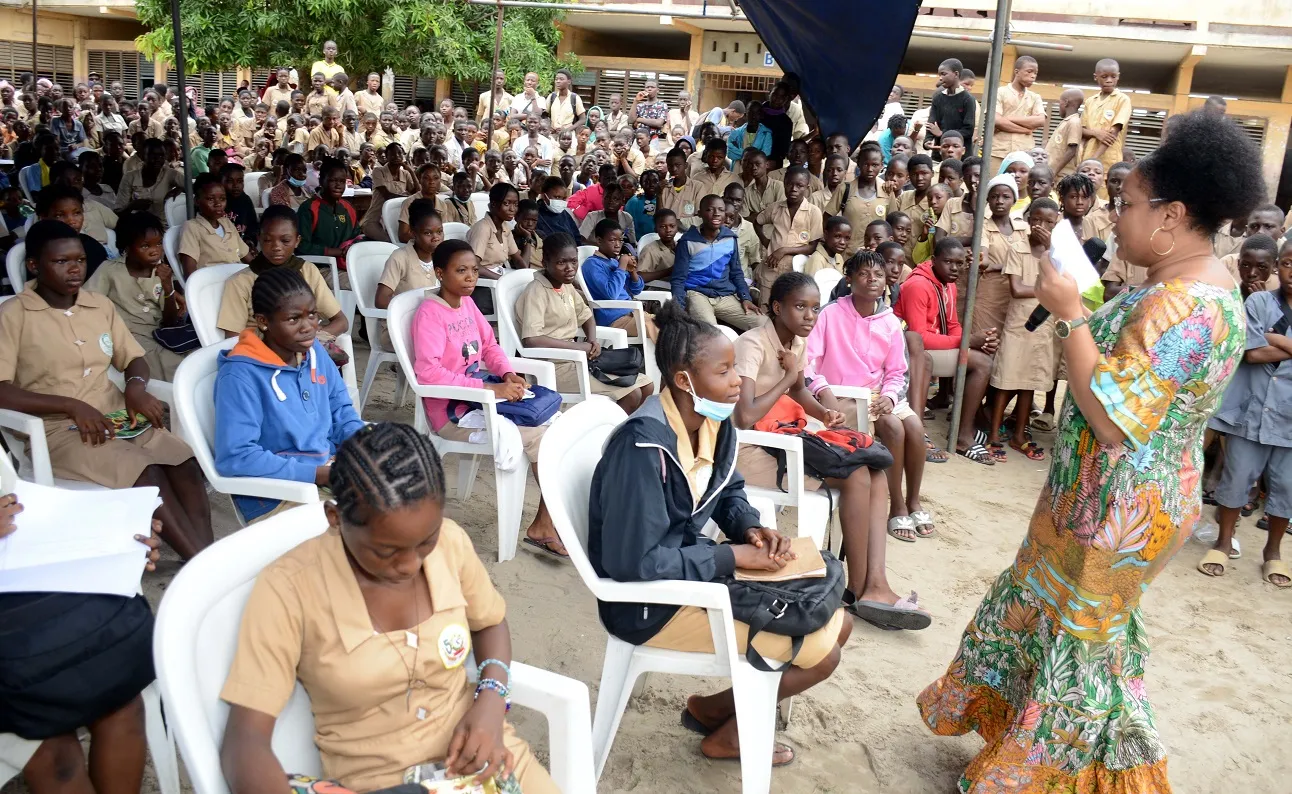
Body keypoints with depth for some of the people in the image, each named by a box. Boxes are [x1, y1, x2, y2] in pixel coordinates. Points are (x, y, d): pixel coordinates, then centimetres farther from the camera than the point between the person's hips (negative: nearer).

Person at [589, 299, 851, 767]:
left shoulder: (715, 422, -2)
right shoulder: (642, 447, -29)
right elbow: (634, 563, -29)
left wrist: (753, 530, -9)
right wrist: (735, 556, -22)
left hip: (697, 567, 9)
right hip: (649, 602, -9)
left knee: (835, 625, 9)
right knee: (820, 653, -9)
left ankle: (731, 709, 21)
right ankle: (726, 726, 16)